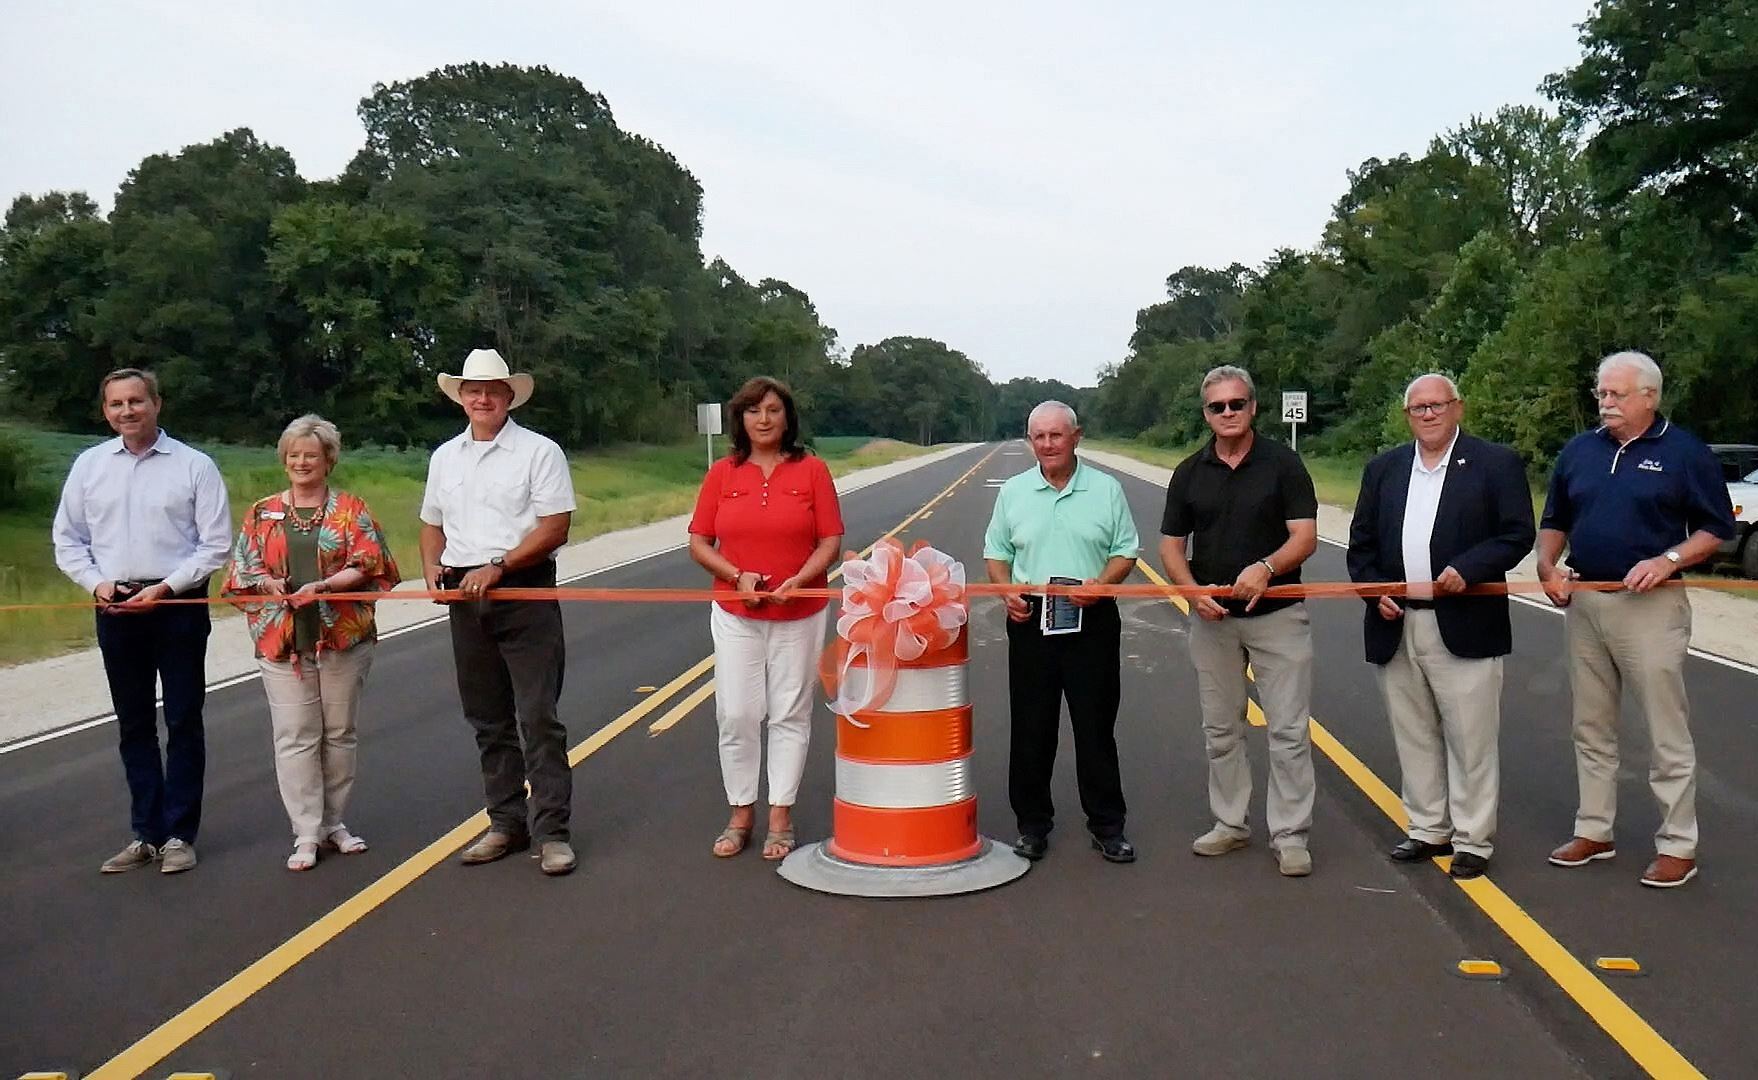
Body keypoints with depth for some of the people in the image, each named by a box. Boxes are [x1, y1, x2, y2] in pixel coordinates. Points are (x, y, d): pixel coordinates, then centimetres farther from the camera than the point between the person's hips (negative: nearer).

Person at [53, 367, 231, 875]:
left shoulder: (194, 465, -5)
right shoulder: (89, 465, 6)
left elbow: (216, 545, -6)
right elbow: (68, 540, 10)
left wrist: (165, 588, -14)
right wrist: (96, 583, -6)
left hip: (178, 606, -3)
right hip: (115, 609, 4)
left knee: (183, 722, 3)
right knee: (134, 725, 11)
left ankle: (179, 835, 11)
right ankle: (145, 834, 19)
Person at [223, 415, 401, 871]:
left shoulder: (350, 509, 5)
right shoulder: (261, 513, 11)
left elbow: (366, 566, -5)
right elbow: (242, 572, 10)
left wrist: (322, 586, -20)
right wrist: (268, 584, -12)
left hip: (343, 638, -1)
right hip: (282, 641, 1)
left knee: (339, 732, 7)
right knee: (295, 737, -2)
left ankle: (333, 822, 21)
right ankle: (306, 835, 5)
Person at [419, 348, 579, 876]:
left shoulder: (539, 451, -4)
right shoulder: (445, 456, 14)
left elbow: (555, 527, -11)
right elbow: (433, 524, 21)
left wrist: (498, 567, -18)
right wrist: (432, 568, 2)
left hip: (525, 592, -5)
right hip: (465, 596, 6)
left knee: (538, 718, -6)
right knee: (489, 720, 11)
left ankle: (551, 830, -1)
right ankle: (507, 823, 21)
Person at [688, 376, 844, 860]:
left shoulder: (812, 470, -2)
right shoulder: (722, 473, 2)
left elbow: (831, 542, -3)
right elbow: (699, 543, 2)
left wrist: (799, 580, -19)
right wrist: (736, 576, -14)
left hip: (799, 615, -1)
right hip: (735, 615, 1)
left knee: (790, 715, 5)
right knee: (736, 716, 3)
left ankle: (780, 817, 16)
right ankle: (741, 814, 17)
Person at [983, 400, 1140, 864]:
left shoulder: (1106, 489, 3)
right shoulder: (1013, 492, 7)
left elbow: (1125, 551, 4)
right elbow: (995, 553, 12)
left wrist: (1100, 584, -14)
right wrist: (1007, 591, -6)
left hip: (1093, 620, -1)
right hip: (1030, 621, 1)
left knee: (1096, 728, 5)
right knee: (1030, 730, 6)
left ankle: (1107, 826, 16)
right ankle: (1033, 825, 19)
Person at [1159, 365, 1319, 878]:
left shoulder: (1282, 463, -4)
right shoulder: (1189, 473, 5)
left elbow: (1305, 537, -9)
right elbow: (1171, 546, 6)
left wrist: (1266, 567, -28)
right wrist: (1194, 593, -12)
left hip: (1277, 614, -3)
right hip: (1212, 619, 3)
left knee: (1289, 730, -2)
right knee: (1221, 729, 12)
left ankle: (1289, 835, 7)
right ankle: (1230, 823, 24)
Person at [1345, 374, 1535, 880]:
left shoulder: (1496, 463, -1)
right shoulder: (1382, 469, 12)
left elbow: (1518, 534, -6)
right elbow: (1361, 543, 13)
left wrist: (1466, 569, -18)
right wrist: (1374, 591, -2)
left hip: (1464, 626, -4)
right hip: (1396, 628, 4)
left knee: (1470, 741, 2)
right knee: (1413, 737, 12)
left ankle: (1473, 840, 13)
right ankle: (1428, 829, 25)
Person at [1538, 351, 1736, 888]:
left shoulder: (1685, 452, -5)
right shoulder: (1578, 451, 9)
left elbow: (1717, 528, -2)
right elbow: (1555, 521, 18)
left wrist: (1668, 560, -16)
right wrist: (1548, 567, 1)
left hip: (1650, 606, -5)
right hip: (1583, 603, 5)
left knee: (1667, 732, 0)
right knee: (1591, 728, 13)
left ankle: (1678, 845, 11)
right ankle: (1593, 832, 24)